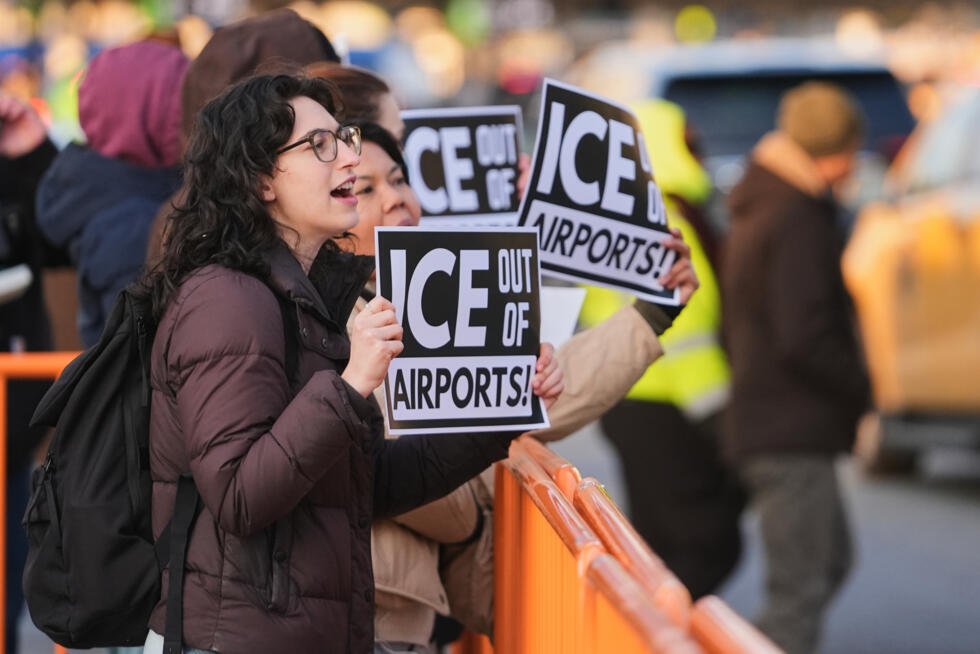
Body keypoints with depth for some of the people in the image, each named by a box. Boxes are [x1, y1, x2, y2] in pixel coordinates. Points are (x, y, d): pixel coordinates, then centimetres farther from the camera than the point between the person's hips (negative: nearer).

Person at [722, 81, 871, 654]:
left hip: (766, 423, 10)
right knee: (800, 589, -7)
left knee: (831, 561, 21)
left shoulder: (758, 208, 14)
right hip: (792, 433, -10)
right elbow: (804, 340, -24)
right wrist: (865, 386, -10)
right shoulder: (799, 220, -18)